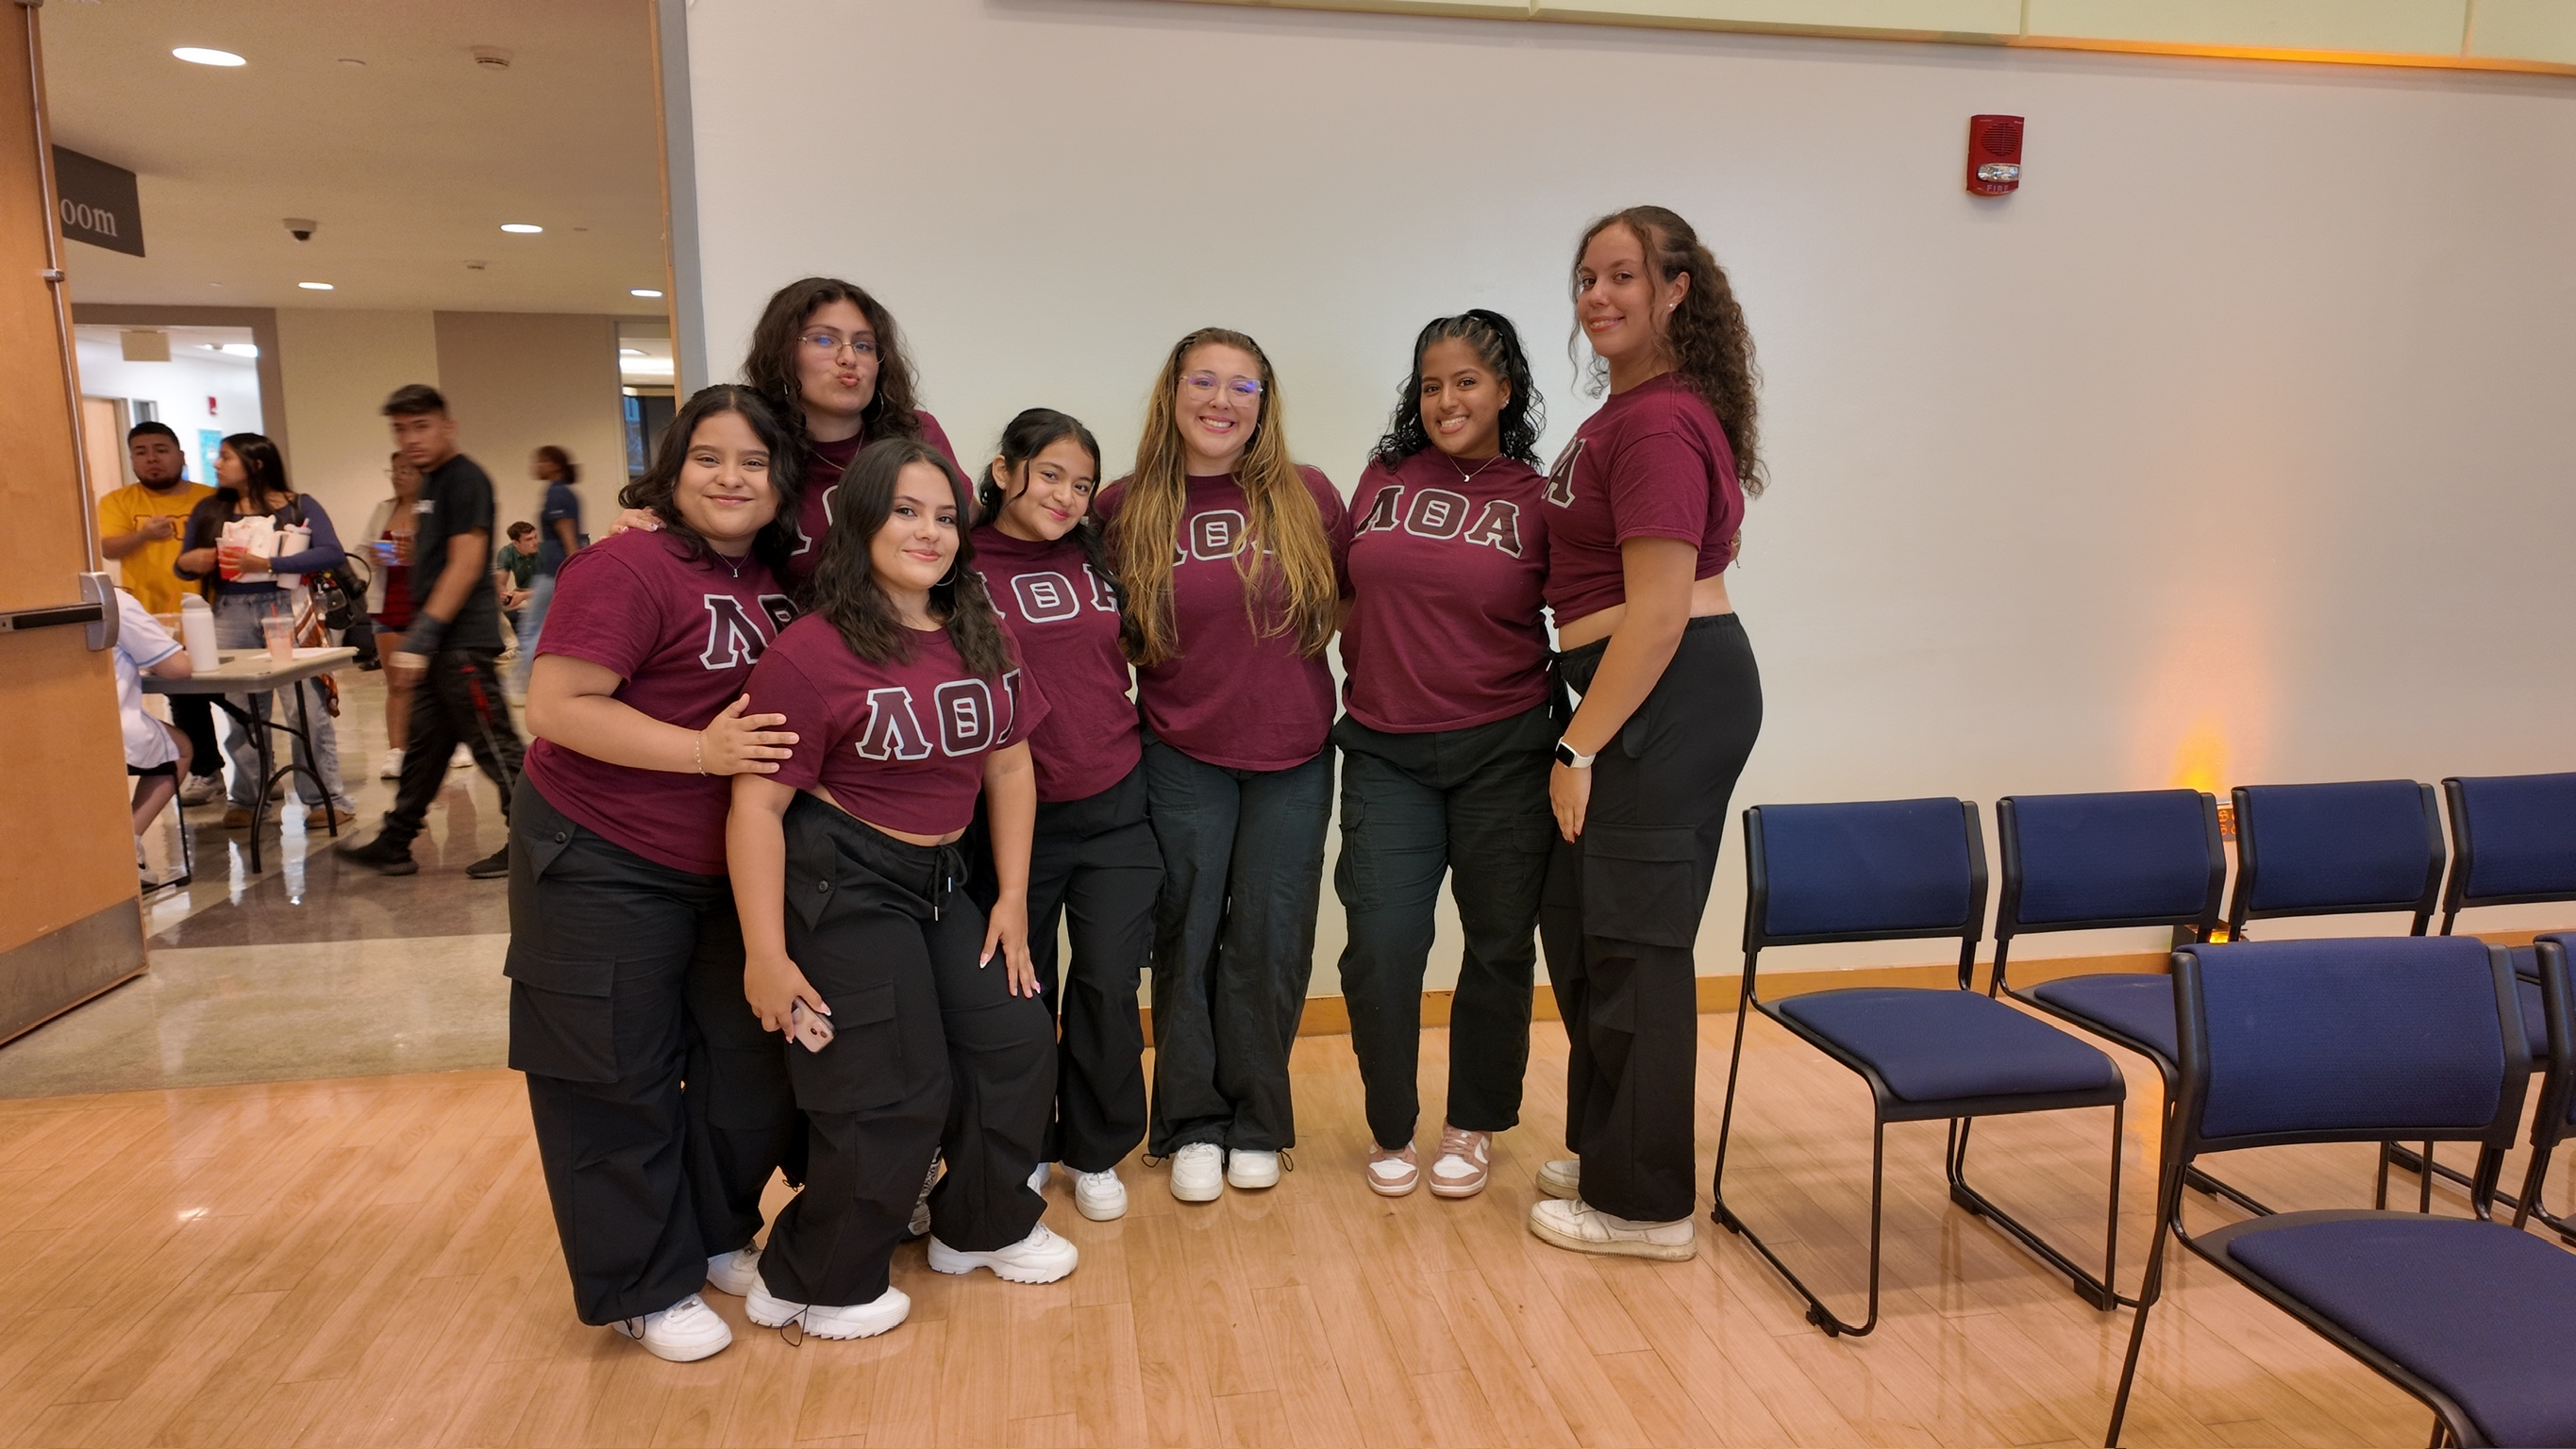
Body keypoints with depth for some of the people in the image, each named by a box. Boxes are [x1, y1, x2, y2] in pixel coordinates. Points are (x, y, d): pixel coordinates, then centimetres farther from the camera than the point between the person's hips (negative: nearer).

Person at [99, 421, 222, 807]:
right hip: (157, 623, 1)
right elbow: (108, 549, -8)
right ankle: (205, 771, 21)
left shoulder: (211, 500, 3)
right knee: (185, 700, 11)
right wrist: (144, 534, -26)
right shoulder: (118, 501, 4)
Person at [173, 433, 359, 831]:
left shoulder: (298, 506, 1)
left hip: (286, 612, -4)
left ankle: (328, 799, 0)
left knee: (307, 709, -6)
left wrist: (268, 564, -19)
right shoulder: (209, 510, 12)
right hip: (230, 616, 4)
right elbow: (184, 564, 16)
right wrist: (187, 562, -8)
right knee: (240, 714, 8)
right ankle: (246, 799, 19)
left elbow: (332, 553, -12)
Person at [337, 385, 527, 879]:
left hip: (463, 640, -10)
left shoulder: (465, 480, -12)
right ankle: (393, 844, 22)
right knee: (424, 745, 14)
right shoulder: (431, 484, 17)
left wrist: (421, 636, -21)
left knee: (494, 745, -5)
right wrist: (414, 641, 21)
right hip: (440, 644, 10)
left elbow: (466, 565, -19)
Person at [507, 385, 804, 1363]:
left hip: (730, 866, 7)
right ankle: (647, 1291, 24)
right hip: (602, 866, -7)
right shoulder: (631, 569, -17)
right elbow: (557, 706, -22)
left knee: (751, 1059, 14)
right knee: (620, 1079, 6)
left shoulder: (778, 576, 4)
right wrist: (703, 750, -27)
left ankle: (717, 1238, 36)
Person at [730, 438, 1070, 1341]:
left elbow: (1008, 766, 8)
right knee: (895, 1093, -2)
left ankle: (983, 1226, 35)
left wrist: (1012, 900, 6)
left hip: (938, 883, 7)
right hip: (838, 885, -7)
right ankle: (808, 1287, 22)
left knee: (1016, 1040, 11)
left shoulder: (981, 639, 3)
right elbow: (758, 803, -17)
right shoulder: (811, 650, -17)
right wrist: (766, 955, -18)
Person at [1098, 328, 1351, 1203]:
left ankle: (1256, 1125, 26)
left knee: (1269, 942, 8)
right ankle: (1191, 1127, 25)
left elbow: (1353, 600, 10)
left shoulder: (1307, 499, -1)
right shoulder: (1126, 509, -1)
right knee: (1187, 940, 8)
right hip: (1184, 759, 0)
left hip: (1293, 759, 1)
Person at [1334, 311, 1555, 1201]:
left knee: (1499, 945, 9)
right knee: (1379, 949, -1)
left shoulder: (1538, 499, -1)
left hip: (1504, 751, -1)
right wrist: (1368, 683, 11)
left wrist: (1572, 745, -6)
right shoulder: (1383, 478, 6)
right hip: (1385, 752, 2)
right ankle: (1391, 1133, 22)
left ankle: (1473, 1128, 30)